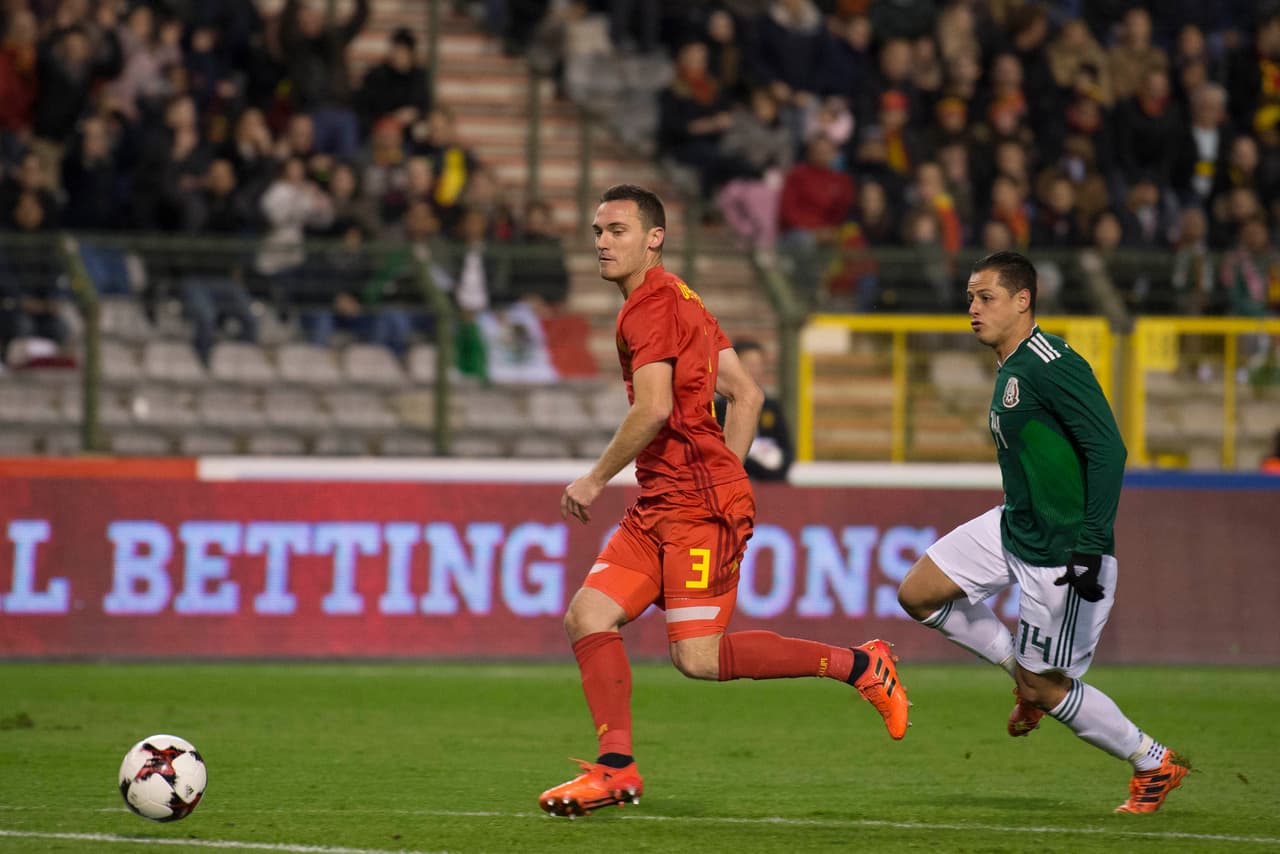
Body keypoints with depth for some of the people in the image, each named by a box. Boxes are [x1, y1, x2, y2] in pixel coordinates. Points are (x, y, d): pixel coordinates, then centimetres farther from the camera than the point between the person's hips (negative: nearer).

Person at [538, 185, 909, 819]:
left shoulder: (650, 303, -10)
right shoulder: (683, 302, 21)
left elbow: (654, 409, -21)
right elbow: (746, 394, 22)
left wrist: (595, 480, -11)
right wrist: (725, 472, 20)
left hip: (698, 504, -10)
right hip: (660, 505, 10)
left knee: (699, 658, -13)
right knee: (588, 618, 0)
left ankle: (857, 665, -3)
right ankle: (616, 769, -3)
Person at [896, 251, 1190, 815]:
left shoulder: (1051, 366, -21)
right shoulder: (1010, 371, 9)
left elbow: (1108, 450, -26)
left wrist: (1091, 548, -31)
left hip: (1060, 551, -9)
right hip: (1013, 530, 9)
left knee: (1043, 686, -1)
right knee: (918, 594, 5)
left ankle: (1154, 764, 16)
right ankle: (1024, 667, 18)